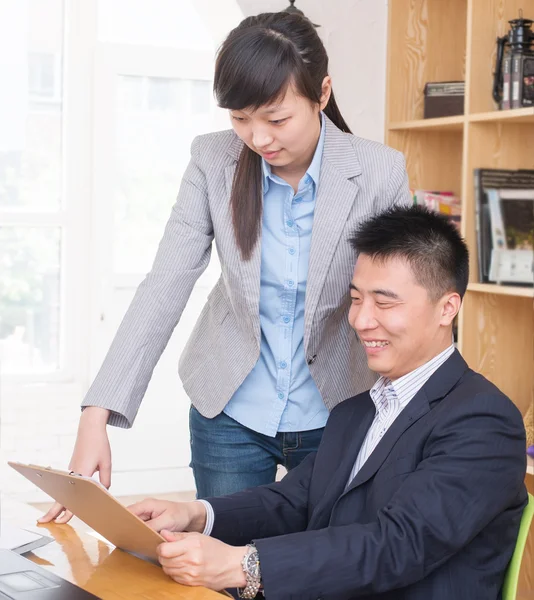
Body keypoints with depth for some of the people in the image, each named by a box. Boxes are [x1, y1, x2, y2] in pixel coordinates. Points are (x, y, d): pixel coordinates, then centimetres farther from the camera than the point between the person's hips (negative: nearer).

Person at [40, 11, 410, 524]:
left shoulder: (380, 173, -15)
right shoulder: (213, 160, -11)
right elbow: (165, 286, -15)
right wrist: (96, 417, -24)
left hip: (333, 419, -1)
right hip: (229, 414, 1)